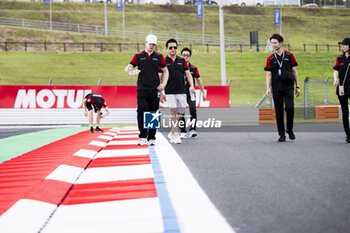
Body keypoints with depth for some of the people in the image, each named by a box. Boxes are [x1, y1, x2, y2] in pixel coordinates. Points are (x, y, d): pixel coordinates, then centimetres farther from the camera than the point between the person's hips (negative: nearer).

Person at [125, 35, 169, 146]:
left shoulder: (159, 56, 10)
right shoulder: (138, 56, 8)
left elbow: (165, 71, 15)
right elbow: (128, 67, 4)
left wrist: (164, 83, 1)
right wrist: (129, 69, -20)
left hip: (155, 89, 1)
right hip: (142, 89, -1)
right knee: (142, 112, -9)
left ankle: (151, 138, 10)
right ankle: (142, 136, 2)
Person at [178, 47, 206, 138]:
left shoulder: (194, 68, 6)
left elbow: (199, 80, 16)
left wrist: (203, 93, 16)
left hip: (191, 92, 1)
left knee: (193, 110, -15)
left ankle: (192, 129, -12)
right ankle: (183, 132, 9)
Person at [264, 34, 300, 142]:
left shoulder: (289, 56, 6)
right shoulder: (270, 59, 7)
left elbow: (294, 71, 9)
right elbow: (268, 74, 4)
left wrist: (297, 86, 7)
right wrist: (268, 88, -9)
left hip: (288, 87, -1)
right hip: (276, 88, 1)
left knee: (289, 108, -14)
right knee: (279, 111, 2)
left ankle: (290, 129, 10)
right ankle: (281, 134, 11)